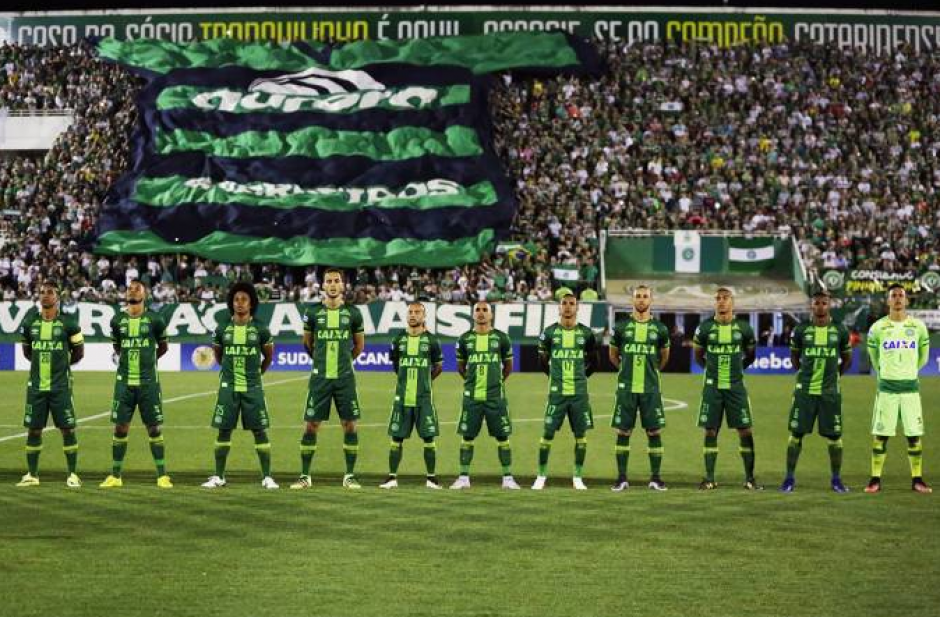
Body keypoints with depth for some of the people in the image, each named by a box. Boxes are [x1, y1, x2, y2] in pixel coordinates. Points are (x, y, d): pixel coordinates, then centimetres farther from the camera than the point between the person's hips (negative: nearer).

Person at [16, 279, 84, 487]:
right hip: (36, 385, 3)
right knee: (33, 429, 6)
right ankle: (32, 475, 15)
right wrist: (42, 363, 13)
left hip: (61, 386, -3)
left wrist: (61, 363, 9)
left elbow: (79, 352, 7)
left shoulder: (68, 323, -3)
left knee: (67, 429, -2)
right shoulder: (30, 322, 5)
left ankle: (73, 475, 6)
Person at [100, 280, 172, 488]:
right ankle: (115, 476, 10)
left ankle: (162, 475, 8)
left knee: (154, 428, 2)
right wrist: (129, 359, 12)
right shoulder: (118, 320, 4)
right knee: (120, 428, 3)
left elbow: (163, 347, 12)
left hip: (148, 382, -2)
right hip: (124, 382, 2)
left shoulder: (154, 320, -3)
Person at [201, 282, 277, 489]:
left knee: (260, 431, -2)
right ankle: (219, 476, 11)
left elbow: (269, 356, 13)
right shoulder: (223, 328, 3)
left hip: (253, 388, -1)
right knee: (223, 431, 3)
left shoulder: (260, 329, -1)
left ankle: (267, 477, 3)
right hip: (228, 387, 1)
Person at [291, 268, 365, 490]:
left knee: (350, 425, 0)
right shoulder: (313, 312, 1)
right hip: (320, 378, 0)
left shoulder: (352, 313, 2)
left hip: (345, 378, 0)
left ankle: (350, 476, 9)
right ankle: (305, 476, 6)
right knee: (311, 425, -1)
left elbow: (359, 344, 15)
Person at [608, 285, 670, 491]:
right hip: (626, 388, 0)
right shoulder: (621, 327, 2)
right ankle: (622, 478, 7)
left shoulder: (659, 329, 3)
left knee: (654, 431, 0)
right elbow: (613, 354, 16)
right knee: (623, 432, 1)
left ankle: (655, 478, 7)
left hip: (651, 389, 0)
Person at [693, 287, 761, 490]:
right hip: (712, 387, 0)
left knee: (745, 431, -2)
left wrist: (737, 368, 9)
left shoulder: (743, 328, 1)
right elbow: (698, 356, 14)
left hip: (736, 386, 0)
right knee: (710, 431, 1)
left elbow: (750, 356, 15)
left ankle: (749, 478, 6)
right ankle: (709, 478, 7)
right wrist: (712, 368, 9)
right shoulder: (705, 327, 0)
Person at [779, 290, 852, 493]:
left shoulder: (840, 331, 2)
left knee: (834, 435, 2)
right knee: (796, 434, 0)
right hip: (805, 391, 0)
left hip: (830, 392, 0)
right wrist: (801, 373, 11)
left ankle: (836, 479, 13)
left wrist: (834, 375, 10)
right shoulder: (801, 330, 1)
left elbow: (847, 358, 15)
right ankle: (790, 478, 7)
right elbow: (794, 355, 17)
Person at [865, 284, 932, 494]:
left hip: (911, 387, 1)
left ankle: (917, 479, 10)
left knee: (914, 435, 2)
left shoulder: (918, 327, 2)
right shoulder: (878, 328, -1)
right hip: (887, 388, -1)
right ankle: (875, 479, 4)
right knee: (881, 434, -1)